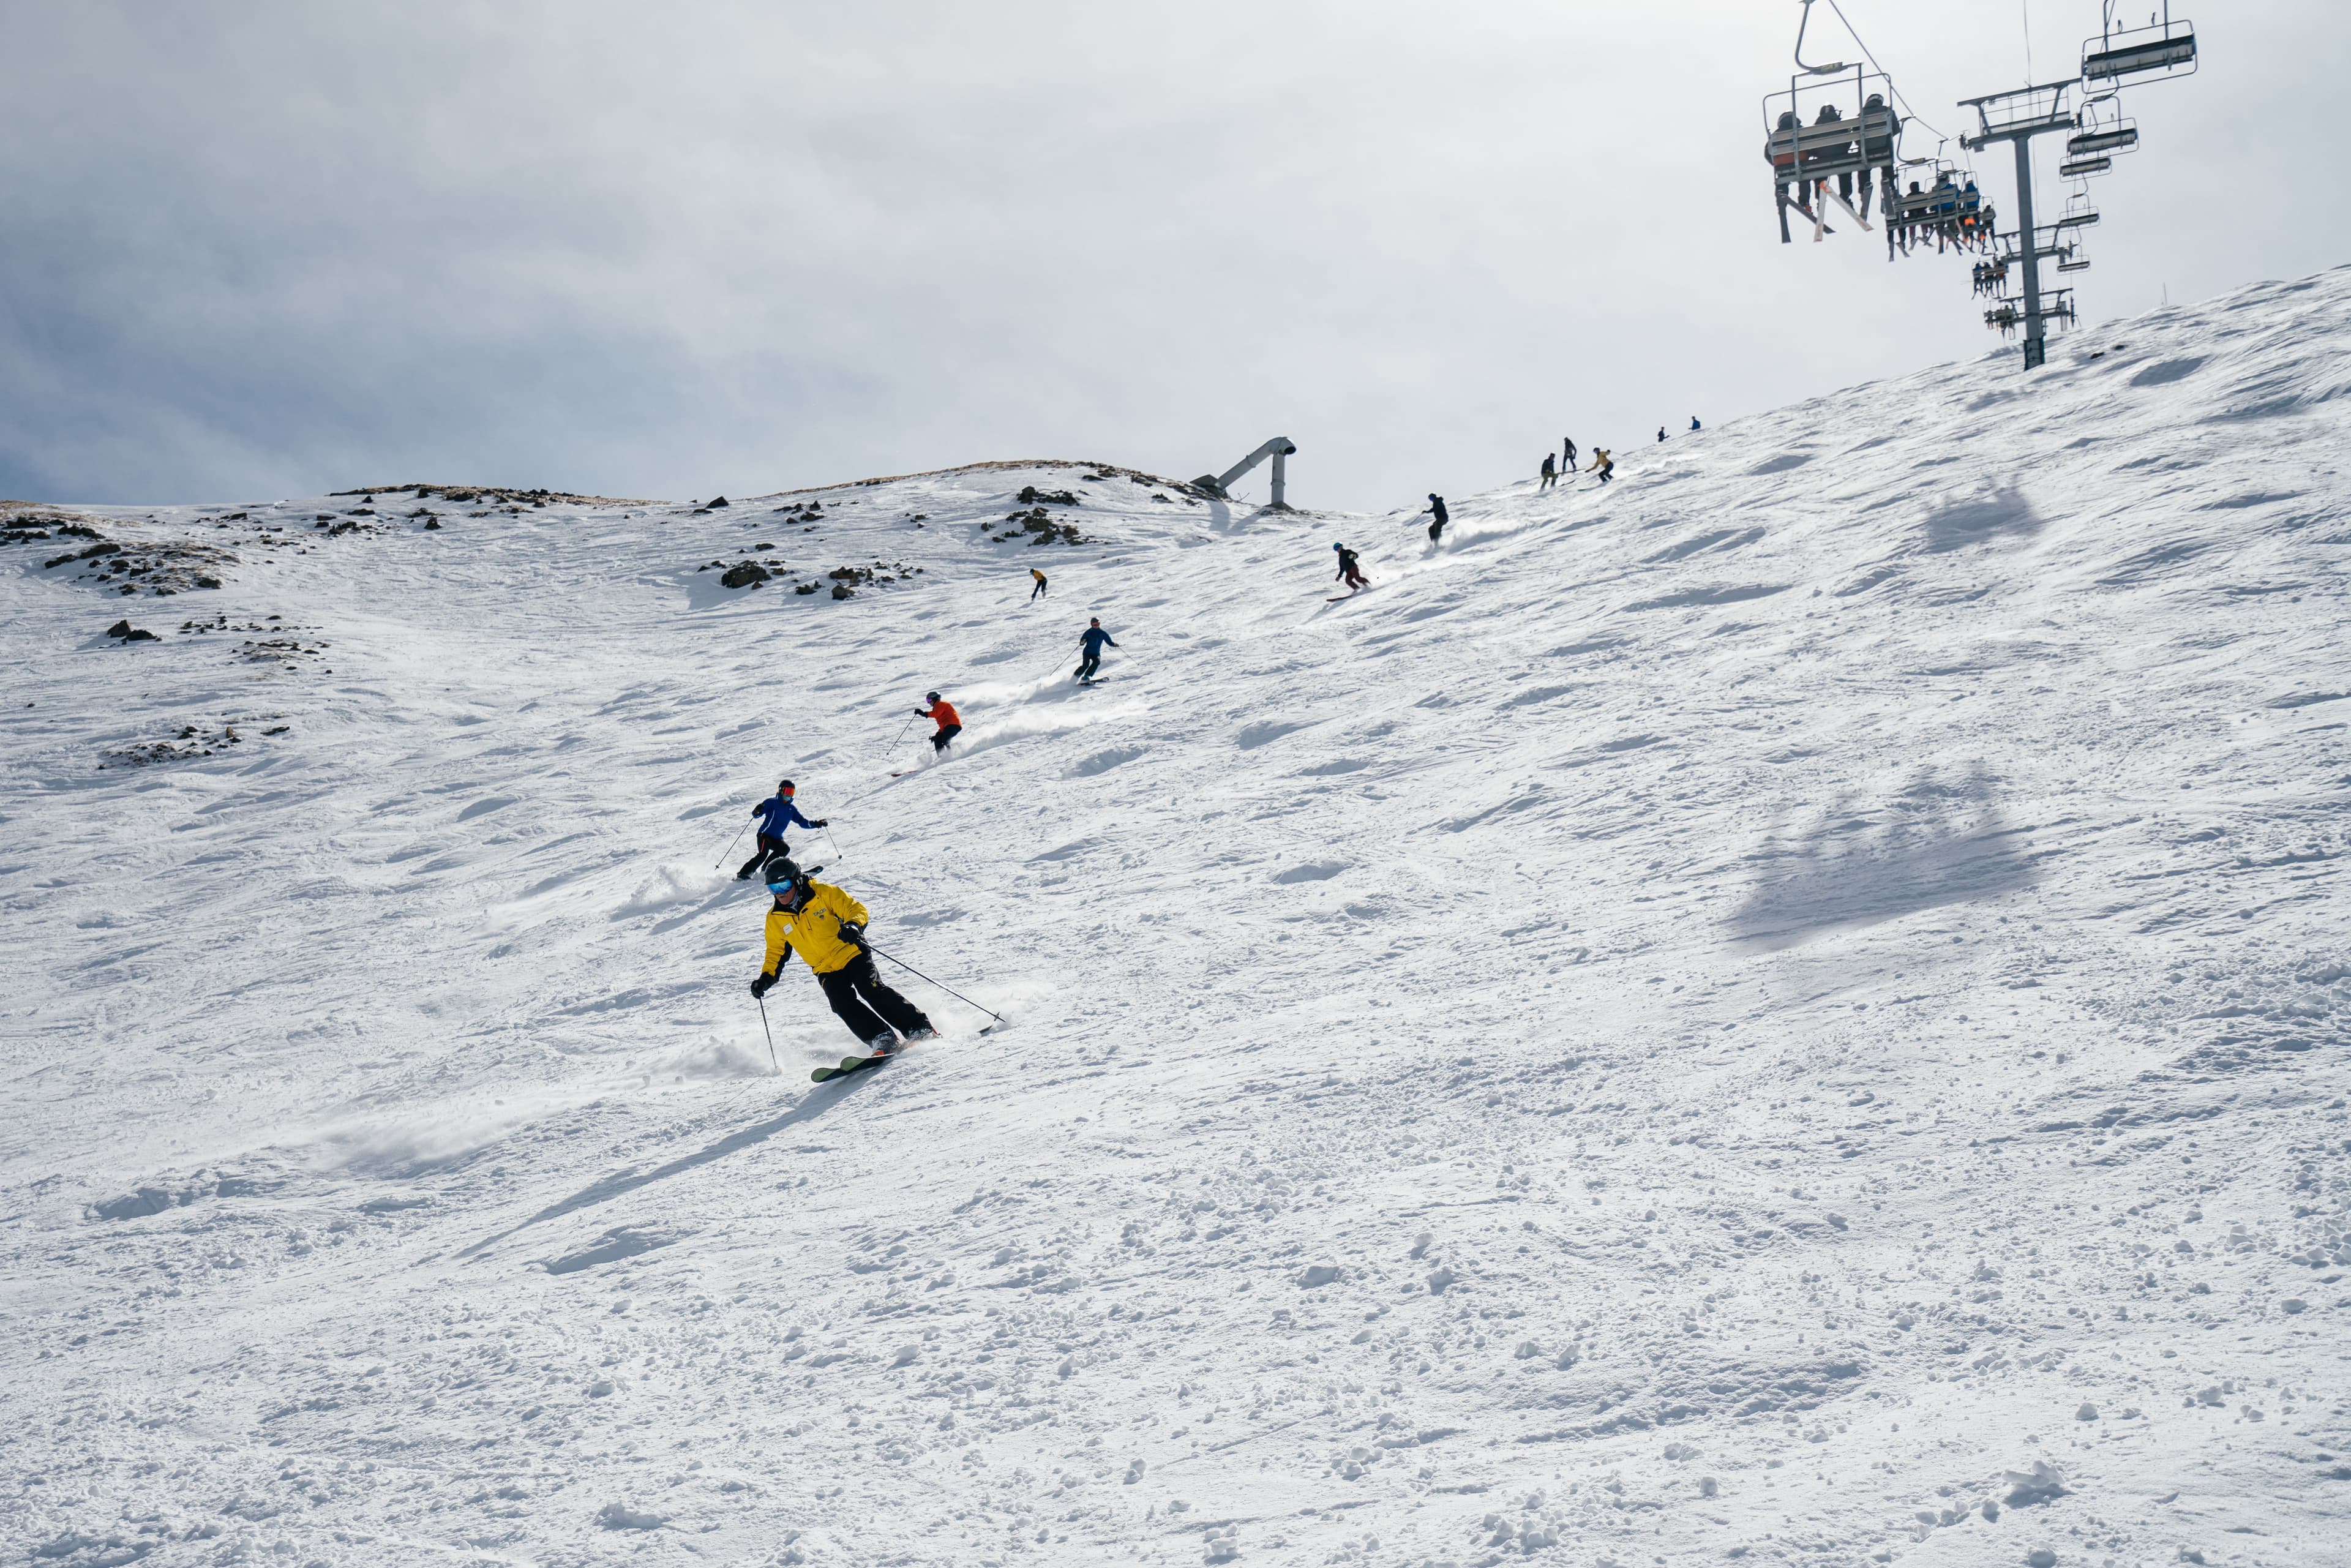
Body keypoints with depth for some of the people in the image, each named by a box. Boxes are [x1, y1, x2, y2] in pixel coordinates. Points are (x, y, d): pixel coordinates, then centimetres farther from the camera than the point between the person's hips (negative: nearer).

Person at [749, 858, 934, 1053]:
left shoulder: (824, 893, -9)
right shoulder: (775, 919, 1)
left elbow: (857, 909, -8)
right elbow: (777, 952, 15)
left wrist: (853, 926, -30)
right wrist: (767, 977, -1)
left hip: (852, 954, -3)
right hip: (826, 970, 3)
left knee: (873, 991, -18)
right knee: (845, 1005, -19)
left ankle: (919, 1029, -11)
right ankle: (883, 1040, -16)